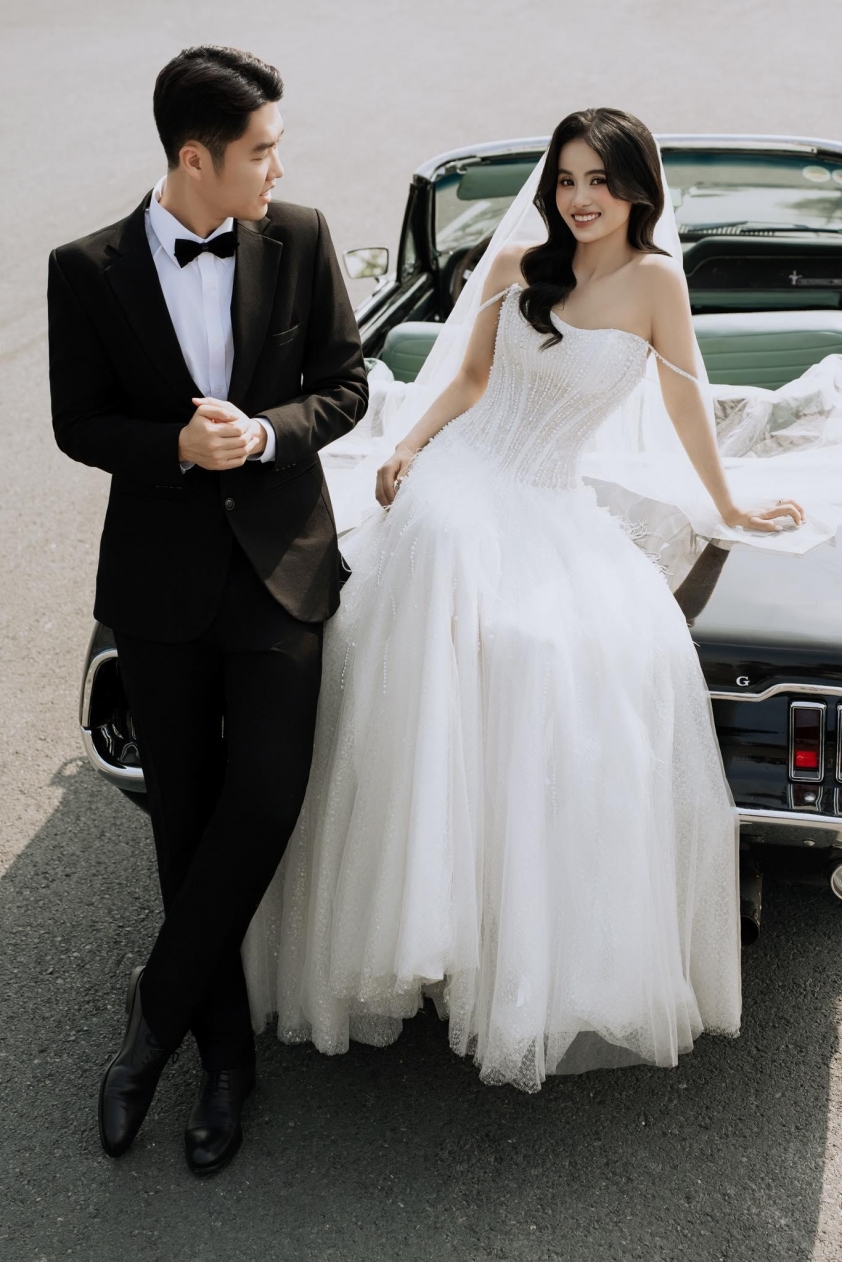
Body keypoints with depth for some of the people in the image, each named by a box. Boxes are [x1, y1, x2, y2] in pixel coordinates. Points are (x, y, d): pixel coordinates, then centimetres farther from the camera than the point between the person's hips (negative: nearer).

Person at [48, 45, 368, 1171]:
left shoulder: (300, 241, -2)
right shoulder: (90, 270, -5)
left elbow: (346, 384, 2)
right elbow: (79, 424, -1)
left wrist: (264, 434, -17)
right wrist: (177, 447, -20)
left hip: (282, 563, 0)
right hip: (160, 577, 0)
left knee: (264, 802, -10)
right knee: (187, 821, 9)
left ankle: (157, 1013, 13)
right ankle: (226, 1057, 25)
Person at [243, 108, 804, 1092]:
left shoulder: (653, 280, -1)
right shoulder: (516, 269, 8)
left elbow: (685, 400, 8)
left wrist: (730, 508, 16)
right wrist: (407, 450, 1)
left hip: (552, 507, 0)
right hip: (458, 480, 1)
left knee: (628, 653, -24)